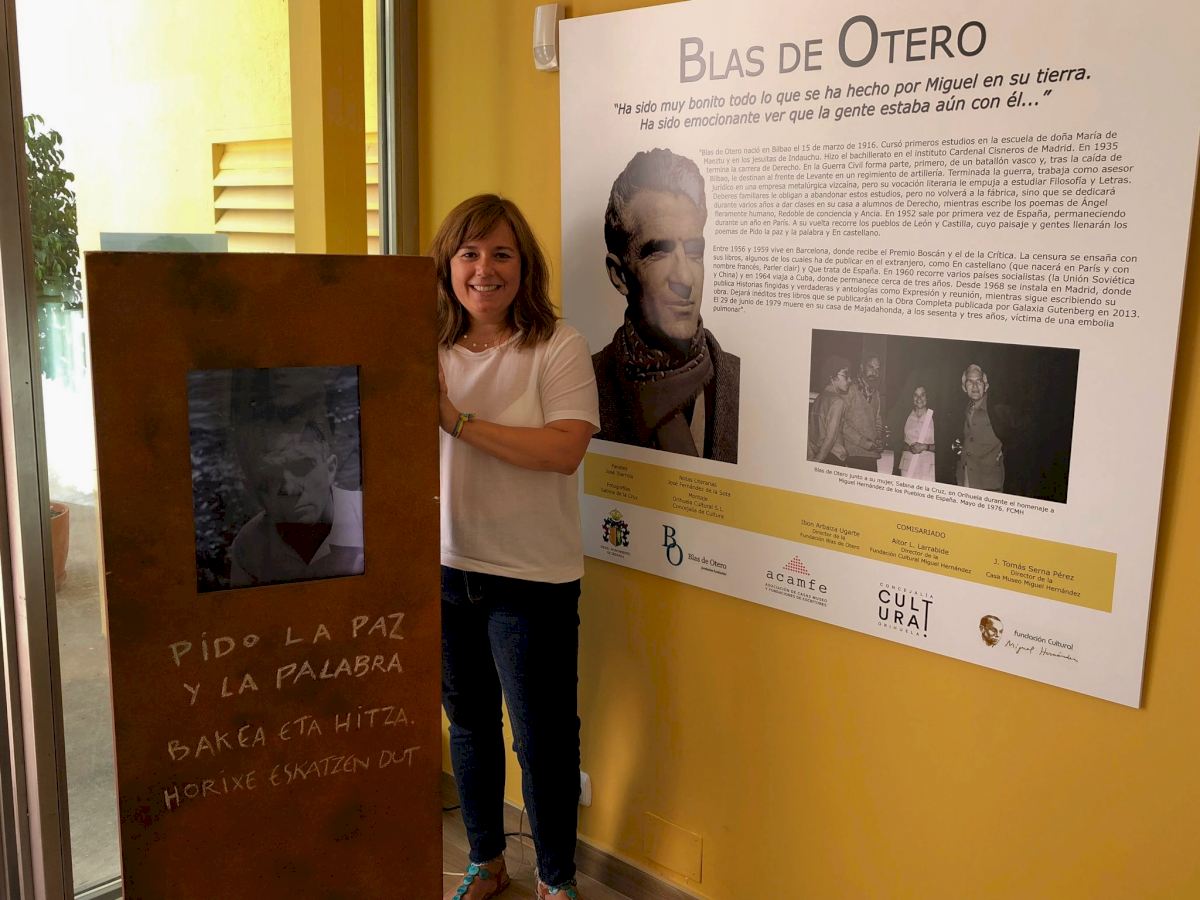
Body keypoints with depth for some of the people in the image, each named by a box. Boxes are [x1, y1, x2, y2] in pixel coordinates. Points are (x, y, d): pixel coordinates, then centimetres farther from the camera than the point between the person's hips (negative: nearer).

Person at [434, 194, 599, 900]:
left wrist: (457, 419, -23)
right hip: (445, 567, 5)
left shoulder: (557, 345, -11)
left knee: (543, 738, 6)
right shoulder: (431, 350, 3)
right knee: (469, 724, 20)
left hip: (531, 577, -5)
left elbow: (565, 449, -23)